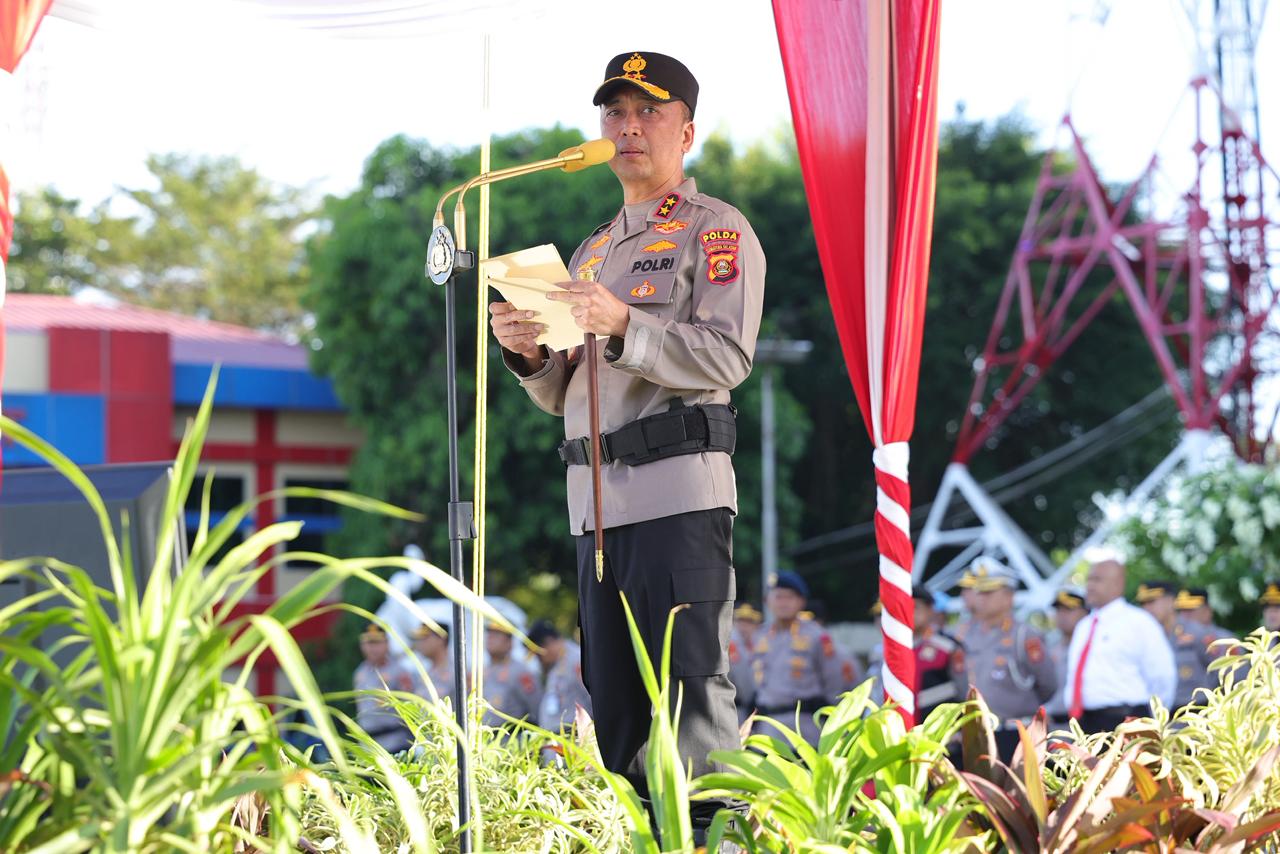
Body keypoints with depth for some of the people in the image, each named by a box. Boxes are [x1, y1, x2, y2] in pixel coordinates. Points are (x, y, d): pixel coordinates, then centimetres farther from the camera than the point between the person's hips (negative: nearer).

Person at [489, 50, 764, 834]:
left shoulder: (717, 231, 2)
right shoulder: (592, 251, 25)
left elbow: (727, 358, -12)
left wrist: (625, 325, -23)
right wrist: (531, 354, 3)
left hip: (680, 494, -8)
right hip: (599, 502, 8)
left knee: (694, 696, -12)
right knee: (615, 707, 8)